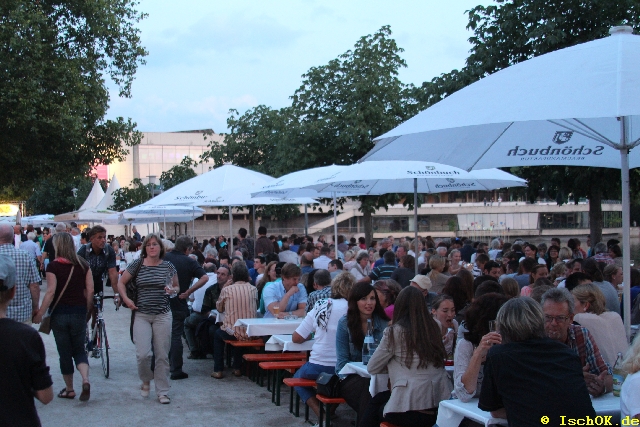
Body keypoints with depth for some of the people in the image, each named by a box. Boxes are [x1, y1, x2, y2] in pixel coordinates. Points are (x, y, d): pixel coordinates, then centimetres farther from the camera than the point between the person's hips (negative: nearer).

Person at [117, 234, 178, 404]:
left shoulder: (168, 266, 4)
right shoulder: (137, 264, 1)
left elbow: (177, 287, 15)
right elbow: (121, 282, 10)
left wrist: (173, 290, -8)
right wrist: (126, 299, -5)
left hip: (163, 315, 1)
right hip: (142, 315, -1)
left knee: (162, 356, 3)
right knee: (143, 354, -12)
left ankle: (162, 392, 14)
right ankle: (146, 380, 18)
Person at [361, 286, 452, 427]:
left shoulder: (395, 332, -5)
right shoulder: (433, 327, 8)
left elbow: (372, 368, 2)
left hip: (411, 410, -5)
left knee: (376, 402, 27)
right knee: (380, 398, 30)